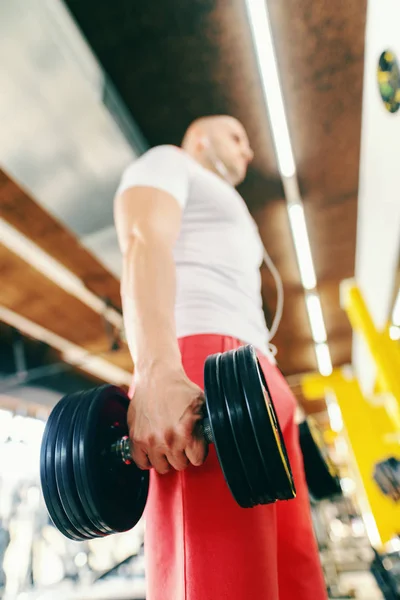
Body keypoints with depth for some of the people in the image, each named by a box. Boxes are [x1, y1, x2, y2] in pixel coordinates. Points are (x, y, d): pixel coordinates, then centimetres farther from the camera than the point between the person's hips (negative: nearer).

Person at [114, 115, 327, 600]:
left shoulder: (230, 214, 41)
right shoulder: (167, 162, 18)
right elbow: (143, 246, -7)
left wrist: (273, 394, 23)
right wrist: (156, 373, -25)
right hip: (198, 366, -9)